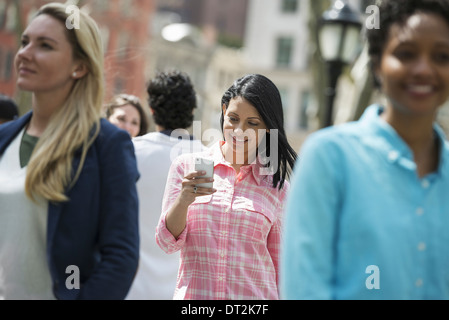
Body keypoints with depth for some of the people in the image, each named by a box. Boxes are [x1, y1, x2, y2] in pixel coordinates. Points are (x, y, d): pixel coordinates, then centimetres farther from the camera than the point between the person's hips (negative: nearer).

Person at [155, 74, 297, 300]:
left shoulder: (276, 187, 6)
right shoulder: (187, 166, 6)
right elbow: (167, 242, 1)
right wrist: (184, 199, -15)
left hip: (255, 294, 1)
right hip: (193, 293, 0)